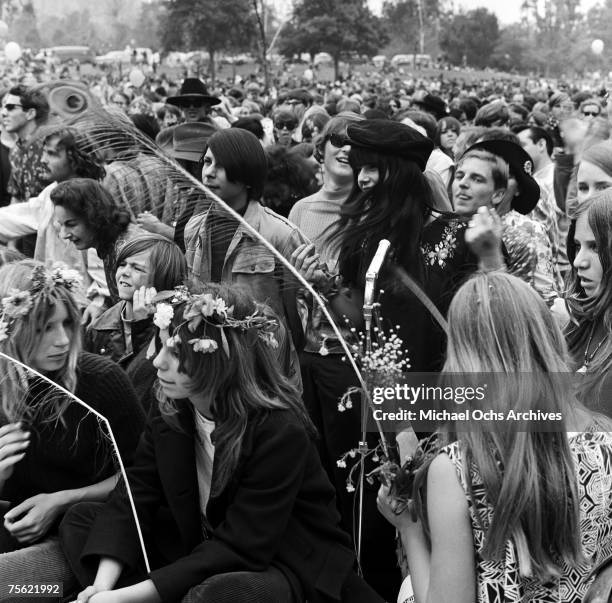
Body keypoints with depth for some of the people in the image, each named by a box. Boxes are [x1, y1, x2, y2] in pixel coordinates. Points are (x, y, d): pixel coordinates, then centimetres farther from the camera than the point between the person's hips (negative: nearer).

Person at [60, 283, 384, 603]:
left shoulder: (279, 431, -26)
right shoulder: (168, 409, -4)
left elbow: (239, 545, -26)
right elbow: (134, 500, -6)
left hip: (278, 563, -7)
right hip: (199, 550, 7)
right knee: (81, 520, -1)